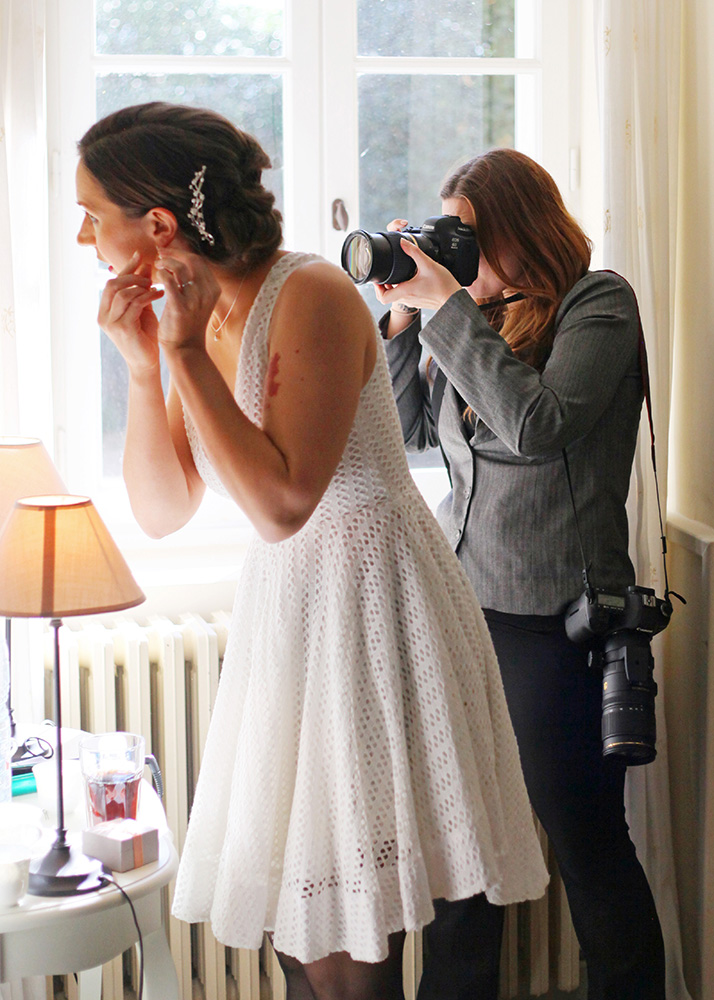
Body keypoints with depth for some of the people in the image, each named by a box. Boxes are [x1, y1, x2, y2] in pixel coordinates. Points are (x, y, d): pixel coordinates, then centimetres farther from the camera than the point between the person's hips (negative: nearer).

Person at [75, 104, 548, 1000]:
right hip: (283, 608, 8)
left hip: (371, 611, -8)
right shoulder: (200, 316, 7)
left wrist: (188, 355, -20)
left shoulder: (311, 297, -16)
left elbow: (280, 504, -25)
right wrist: (143, 365, -6)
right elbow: (161, 509, 7)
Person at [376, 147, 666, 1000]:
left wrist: (448, 308, -17)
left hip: (555, 615, -6)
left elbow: (538, 424, -21)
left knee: (585, 841, 3)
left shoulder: (597, 303, -7)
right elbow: (412, 430, 15)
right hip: (461, 597, 6)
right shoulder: (477, 315, 11)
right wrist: (402, 318, 3)